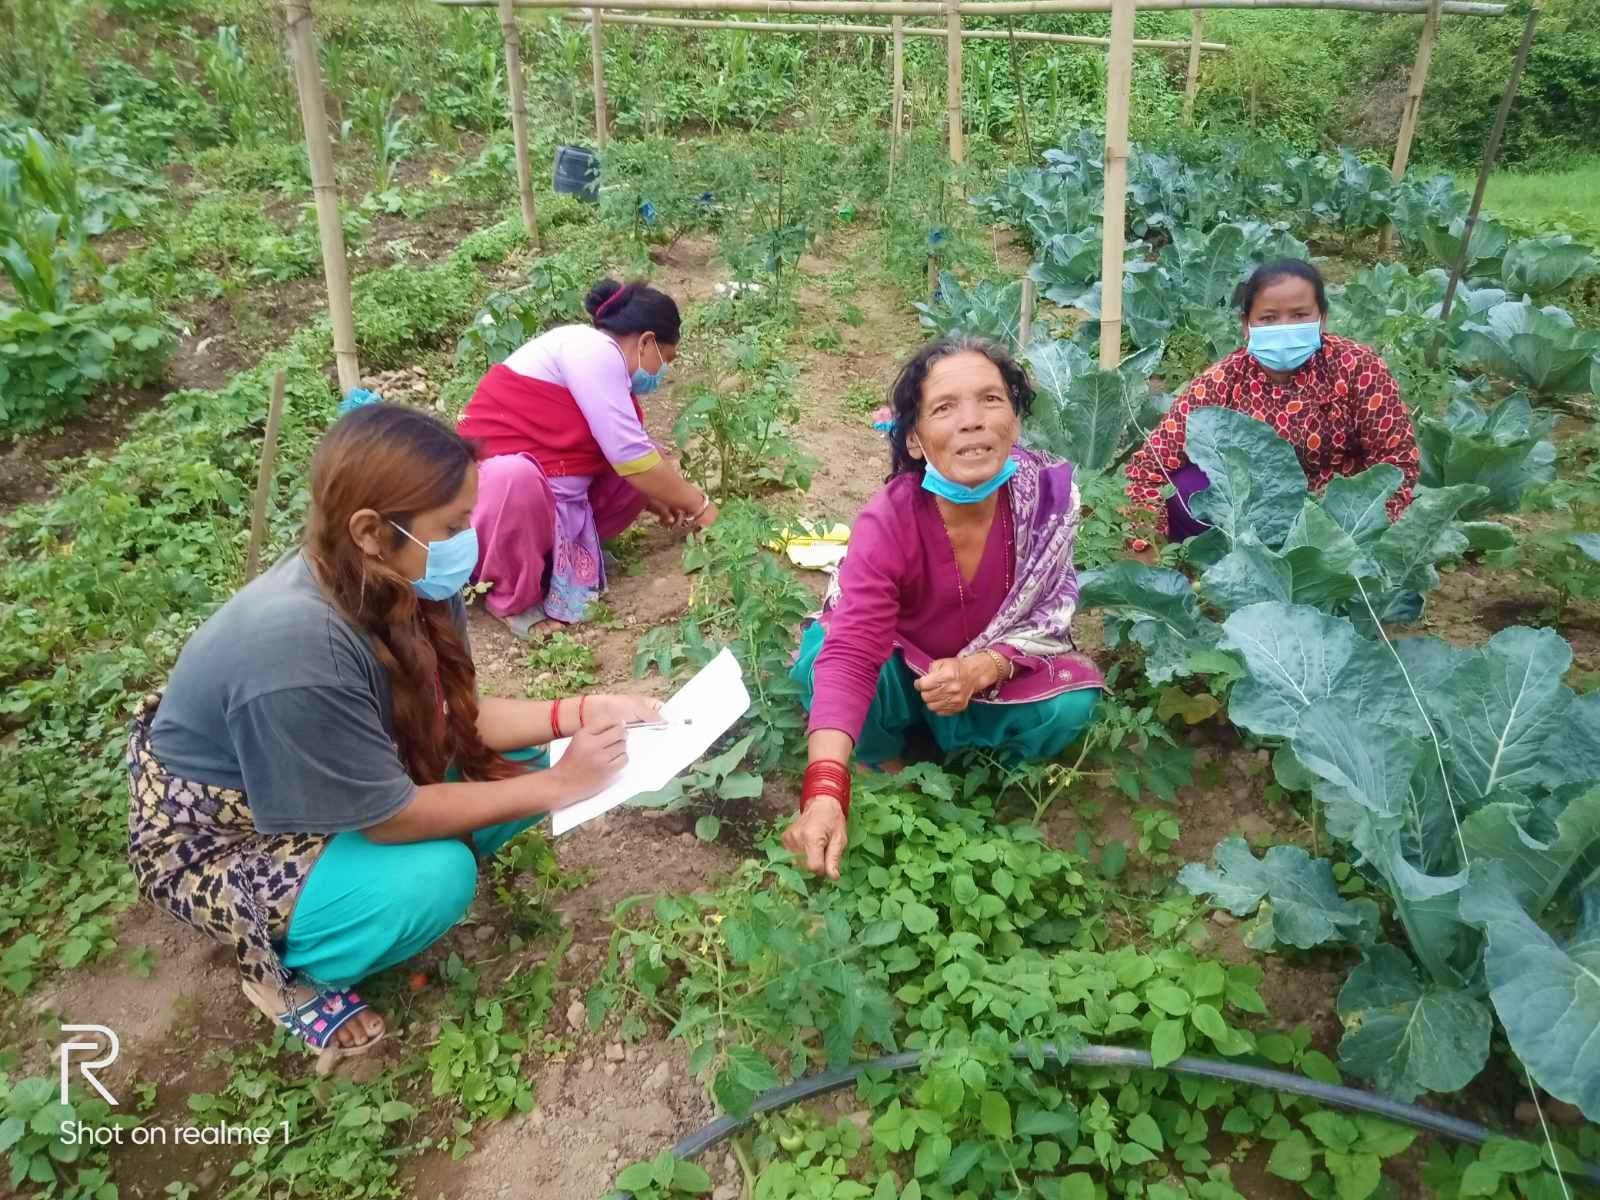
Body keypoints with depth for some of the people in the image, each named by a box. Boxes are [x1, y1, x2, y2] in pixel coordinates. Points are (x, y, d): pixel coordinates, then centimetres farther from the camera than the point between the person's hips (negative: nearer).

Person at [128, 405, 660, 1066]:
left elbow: (454, 718, -7)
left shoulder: (401, 582, -16)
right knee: (435, 877, -28)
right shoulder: (298, 648, -39)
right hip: (211, 842, -7)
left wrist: (580, 712, -20)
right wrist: (557, 786, -26)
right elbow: (393, 815, -30)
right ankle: (287, 968, 0)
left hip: (315, 784, 7)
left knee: (513, 760, -7)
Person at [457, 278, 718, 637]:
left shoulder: (603, 360, 10)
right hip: (492, 482, -9)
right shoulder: (594, 350, -19)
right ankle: (512, 599, -18)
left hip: (552, 499, 9)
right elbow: (629, 456, -23)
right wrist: (697, 505, -13)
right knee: (516, 480, -42)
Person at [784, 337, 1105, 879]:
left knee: (1073, 704, -27)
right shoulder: (886, 521, -33)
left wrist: (981, 668, -38)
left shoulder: (1050, 491, -26)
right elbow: (850, 654, -42)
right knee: (820, 662, -31)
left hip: (1000, 674, 2)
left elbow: (1051, 613, -15)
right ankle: (889, 768, 1)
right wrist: (825, 794, -56)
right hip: (901, 671, -1)